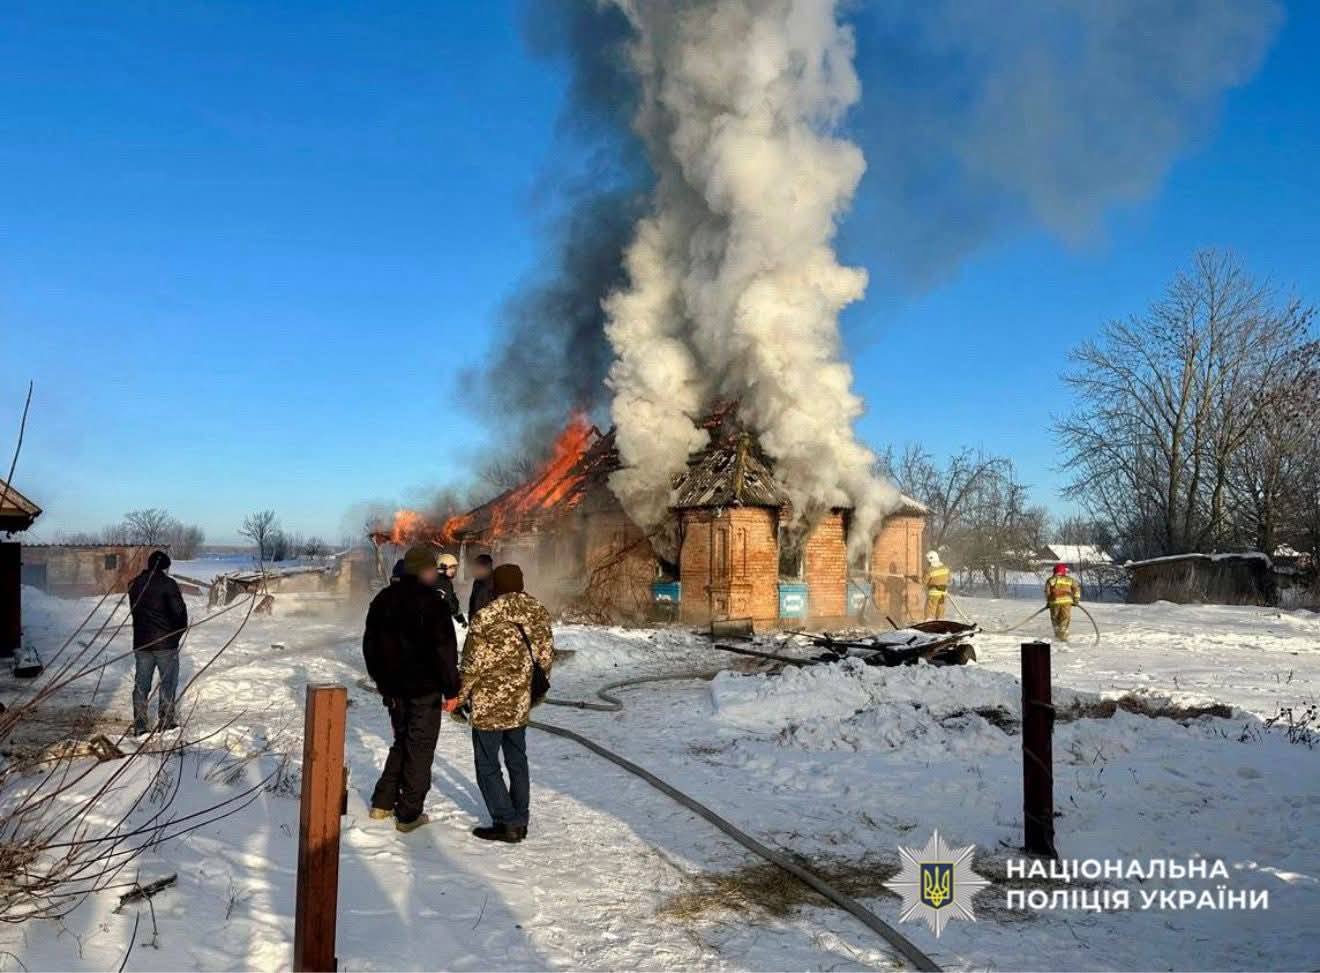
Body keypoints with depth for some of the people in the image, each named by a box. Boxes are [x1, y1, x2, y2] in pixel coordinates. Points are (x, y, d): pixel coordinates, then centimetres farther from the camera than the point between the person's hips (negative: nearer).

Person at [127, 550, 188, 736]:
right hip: (166, 642, -5)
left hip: (141, 642, 5)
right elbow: (179, 610, -14)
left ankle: (139, 726, 10)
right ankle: (165, 722, 9)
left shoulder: (134, 585, 8)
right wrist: (180, 631, 2)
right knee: (168, 681, 7)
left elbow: (134, 610, 13)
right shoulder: (167, 584, -11)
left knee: (141, 684, 10)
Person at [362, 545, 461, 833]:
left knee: (402, 742, 22)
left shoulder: (383, 600, 7)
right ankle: (408, 815, 8)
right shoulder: (431, 602, -16)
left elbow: (370, 644, 16)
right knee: (420, 749, 3)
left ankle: (383, 802, 23)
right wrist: (451, 688, -11)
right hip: (424, 689, -7)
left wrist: (381, 679, 24)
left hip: (394, 687, 7)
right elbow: (444, 649, -18)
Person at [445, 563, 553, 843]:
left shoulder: (486, 618, -17)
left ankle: (507, 823, 6)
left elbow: (473, 664, -14)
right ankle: (520, 821, 24)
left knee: (487, 765, 7)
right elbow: (546, 659, 5)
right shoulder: (539, 616, -1)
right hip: (520, 705, 6)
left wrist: (458, 696, -1)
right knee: (517, 762, 18)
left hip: (489, 705, -6)